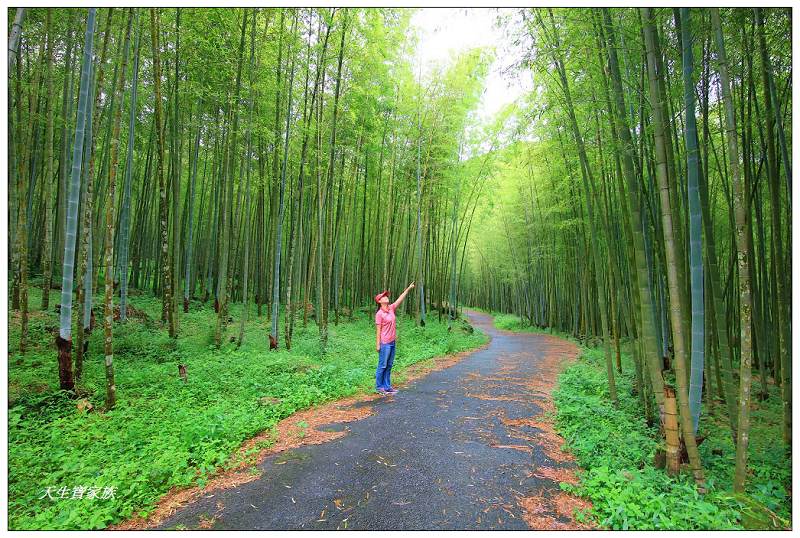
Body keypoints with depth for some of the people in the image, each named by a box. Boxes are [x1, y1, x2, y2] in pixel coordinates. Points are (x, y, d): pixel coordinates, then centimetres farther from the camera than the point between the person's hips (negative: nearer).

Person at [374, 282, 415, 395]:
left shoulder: (391, 308, 8)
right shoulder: (379, 314, -12)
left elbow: (400, 299, 12)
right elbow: (378, 330, -13)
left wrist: (408, 289, 9)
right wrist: (377, 344, -13)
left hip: (392, 342, 8)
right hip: (384, 343, -7)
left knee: (389, 366, 13)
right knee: (382, 366, 1)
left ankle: (387, 386, 21)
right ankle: (379, 387, 11)